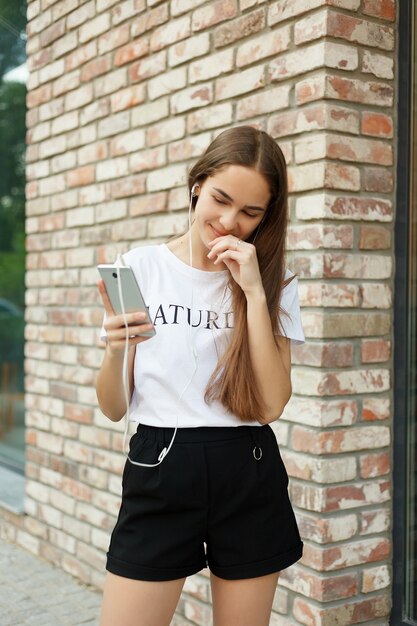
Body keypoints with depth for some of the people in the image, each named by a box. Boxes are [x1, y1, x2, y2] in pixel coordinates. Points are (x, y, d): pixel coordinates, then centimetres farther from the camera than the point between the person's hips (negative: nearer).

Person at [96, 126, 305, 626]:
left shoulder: (274, 283, 1)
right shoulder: (141, 266, -2)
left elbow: (271, 406, -11)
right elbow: (113, 409, -1)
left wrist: (254, 293, -15)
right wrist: (116, 352, -21)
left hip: (249, 478, 1)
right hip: (159, 471, -1)